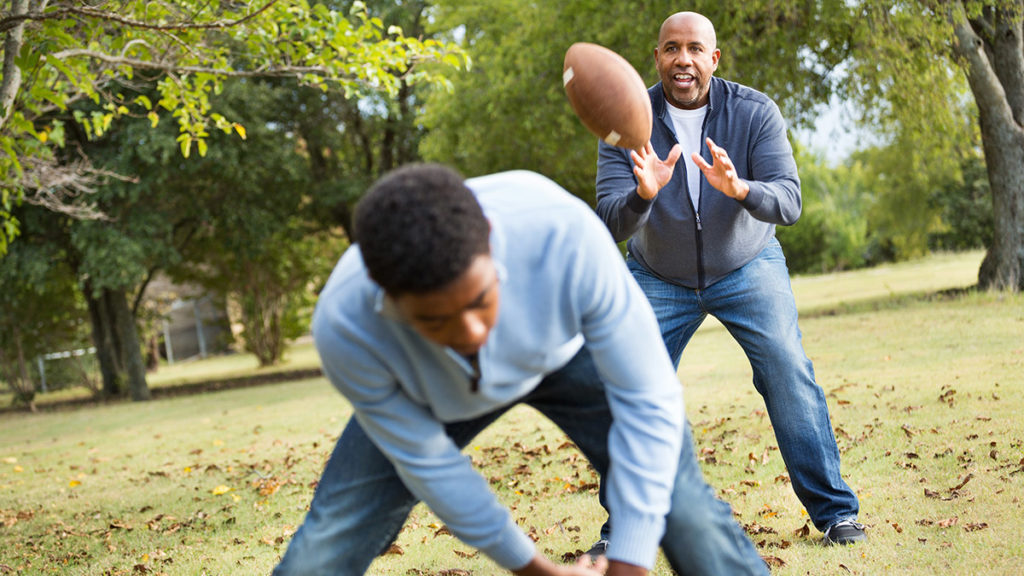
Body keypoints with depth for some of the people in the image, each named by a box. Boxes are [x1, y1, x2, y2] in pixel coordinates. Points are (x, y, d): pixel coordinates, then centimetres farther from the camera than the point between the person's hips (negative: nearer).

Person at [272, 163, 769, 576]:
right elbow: (426, 461, -21)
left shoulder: (564, 233, -43)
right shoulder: (343, 329, -37)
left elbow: (647, 398, -32)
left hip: (562, 349, 0)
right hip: (434, 395, 1)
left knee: (684, 512, -15)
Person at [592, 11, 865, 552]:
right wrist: (644, 194, -45)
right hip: (658, 278, 1)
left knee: (789, 373, -15)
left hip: (748, 268, -1)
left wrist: (738, 188, -45)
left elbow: (788, 202, -24)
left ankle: (834, 512, -1)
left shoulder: (755, 112, -17)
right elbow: (610, 222, -23)